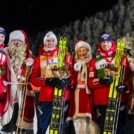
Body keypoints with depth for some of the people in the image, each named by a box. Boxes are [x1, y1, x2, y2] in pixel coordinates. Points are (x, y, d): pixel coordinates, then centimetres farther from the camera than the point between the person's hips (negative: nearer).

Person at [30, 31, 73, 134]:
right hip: (45, 96, 0)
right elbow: (34, 79, 3)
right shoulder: (39, 59, 10)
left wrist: (66, 81, -18)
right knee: (42, 125, -2)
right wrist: (48, 81, -15)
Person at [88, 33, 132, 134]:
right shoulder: (95, 61, 11)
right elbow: (91, 82, 4)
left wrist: (126, 86, -15)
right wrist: (101, 81, -15)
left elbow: (130, 76, 5)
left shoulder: (121, 58, 8)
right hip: (101, 100, 1)